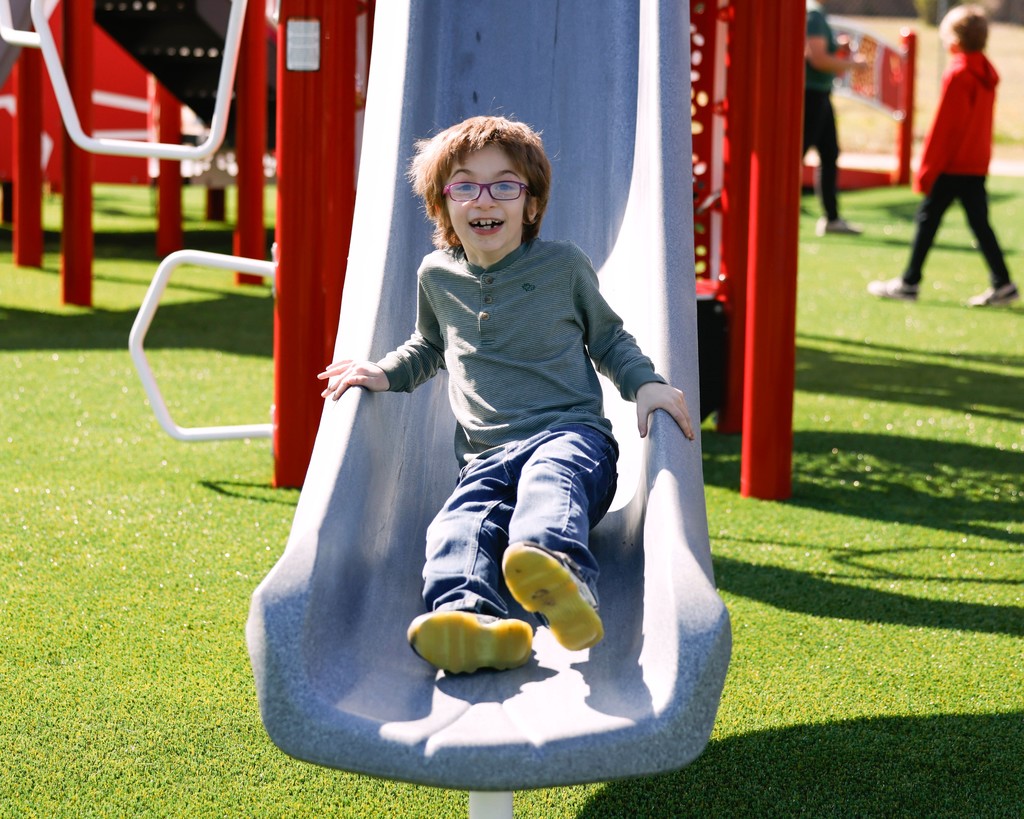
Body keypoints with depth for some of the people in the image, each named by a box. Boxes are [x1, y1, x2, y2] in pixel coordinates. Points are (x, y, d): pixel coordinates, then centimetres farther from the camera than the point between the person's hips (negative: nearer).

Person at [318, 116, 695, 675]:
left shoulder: (564, 265, 7)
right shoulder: (436, 276, 15)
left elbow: (608, 338, 21)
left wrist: (645, 383, 2)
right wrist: (385, 373, 17)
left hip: (572, 434, -3)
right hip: (487, 454, 3)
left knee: (548, 480, -41)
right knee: (461, 522, -33)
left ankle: (559, 575, -74)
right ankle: (470, 614, -65)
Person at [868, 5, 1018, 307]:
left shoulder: (957, 74, -15)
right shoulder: (987, 73, 9)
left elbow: (942, 126, -15)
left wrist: (926, 170, -10)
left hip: (953, 165, -8)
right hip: (977, 164, 8)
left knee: (927, 217, 1)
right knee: (979, 222, 8)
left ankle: (909, 282, 6)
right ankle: (1002, 284, 4)